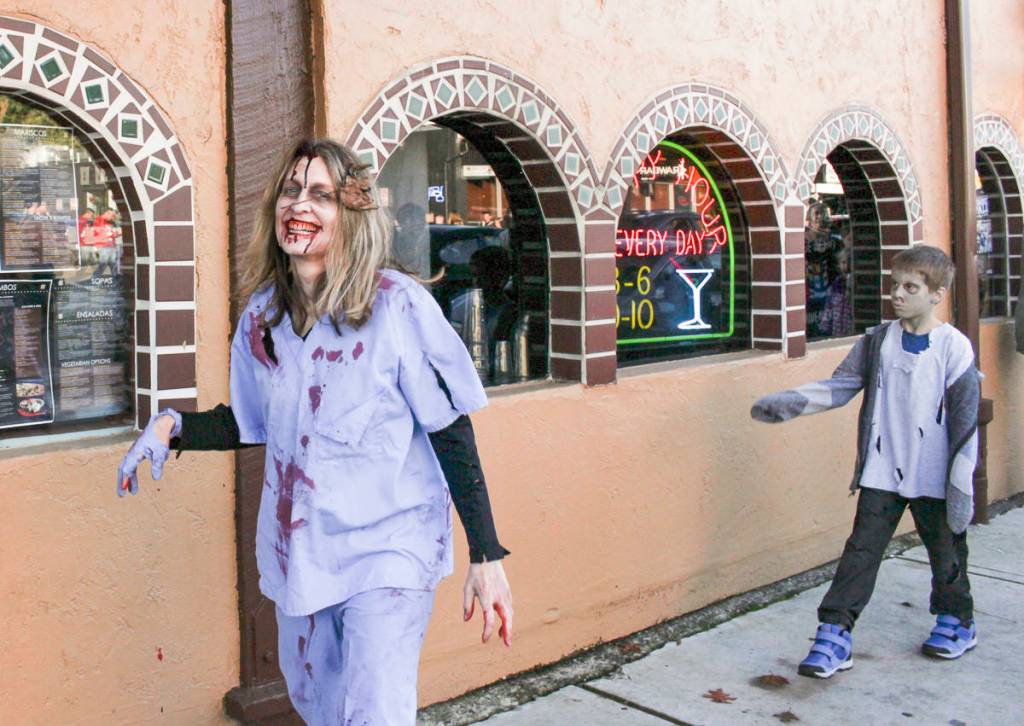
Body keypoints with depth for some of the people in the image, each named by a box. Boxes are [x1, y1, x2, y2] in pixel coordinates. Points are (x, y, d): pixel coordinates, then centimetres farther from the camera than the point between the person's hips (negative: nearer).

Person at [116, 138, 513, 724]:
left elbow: (451, 432, -12)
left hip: (388, 548, -5)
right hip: (297, 550, 6)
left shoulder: (397, 305, -14)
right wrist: (172, 427, -3)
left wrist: (487, 556, -12)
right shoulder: (262, 316, 2)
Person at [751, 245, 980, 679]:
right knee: (862, 550, -1)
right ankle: (834, 634, 1)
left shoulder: (954, 347, -9)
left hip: (933, 477, -2)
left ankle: (957, 622, 39)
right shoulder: (878, 341, 2)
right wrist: (788, 403, -9)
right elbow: (841, 386, 4)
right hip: (881, 473, 2)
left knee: (945, 550, 15)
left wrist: (962, 483, -10)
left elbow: (966, 419, -8)